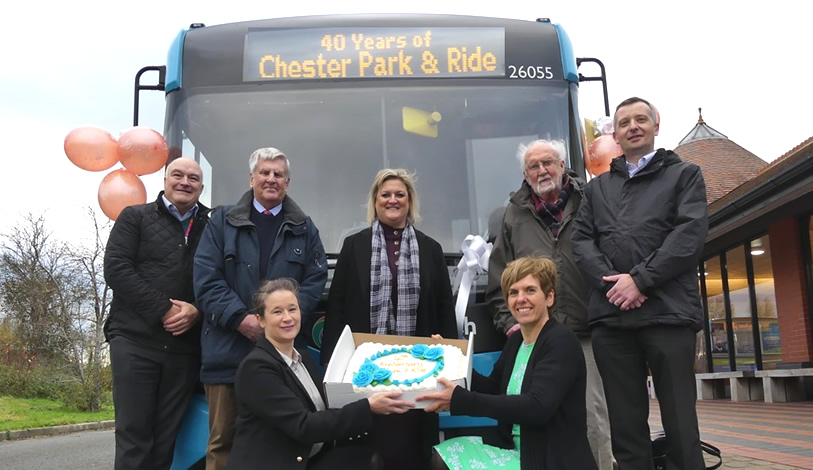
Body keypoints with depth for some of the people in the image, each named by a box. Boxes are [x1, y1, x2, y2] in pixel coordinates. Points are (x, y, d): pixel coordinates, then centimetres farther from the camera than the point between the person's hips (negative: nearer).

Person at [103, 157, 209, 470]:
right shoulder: (135, 217, 9)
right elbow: (116, 269, -3)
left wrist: (197, 310, -12)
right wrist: (164, 309, -12)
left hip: (185, 346, 2)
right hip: (135, 340, -2)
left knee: (167, 438, 5)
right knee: (133, 433, -2)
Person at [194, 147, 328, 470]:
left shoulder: (304, 228, 14)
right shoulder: (222, 221, 10)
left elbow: (315, 279, 5)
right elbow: (206, 279, 0)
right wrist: (240, 317, -14)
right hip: (229, 349, -1)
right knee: (223, 438, 3)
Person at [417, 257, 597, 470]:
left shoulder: (562, 341, -17)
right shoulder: (515, 341, 9)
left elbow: (537, 407, -29)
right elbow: (492, 389, 19)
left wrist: (460, 400, -32)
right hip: (514, 448, 8)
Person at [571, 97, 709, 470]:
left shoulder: (684, 174, 14)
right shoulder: (597, 187, 23)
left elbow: (691, 233, -1)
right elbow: (582, 240, 11)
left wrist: (640, 279, -11)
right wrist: (611, 282, -8)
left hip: (667, 311, -3)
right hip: (610, 314, 3)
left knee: (679, 421, -2)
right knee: (625, 423, 5)